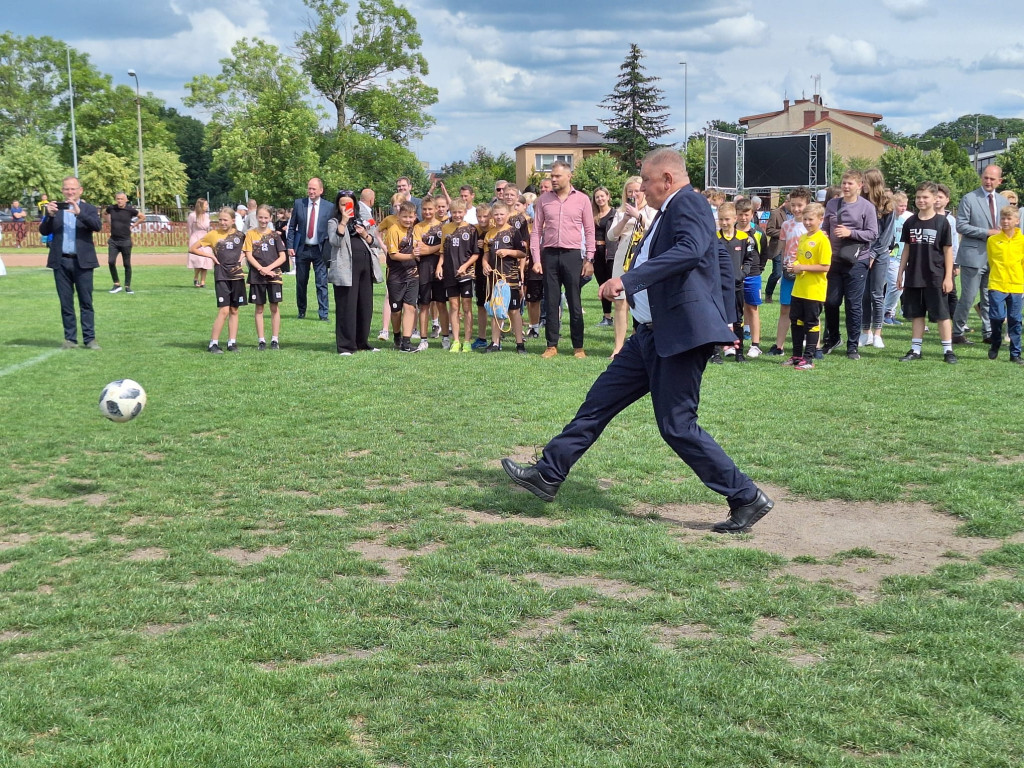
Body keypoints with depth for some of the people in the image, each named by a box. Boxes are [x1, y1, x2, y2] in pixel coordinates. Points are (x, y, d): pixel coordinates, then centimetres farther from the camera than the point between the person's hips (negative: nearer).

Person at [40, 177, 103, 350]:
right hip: (60, 262, 2)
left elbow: (97, 226, -14)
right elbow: (43, 231, 2)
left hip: (82, 262, -2)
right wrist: (49, 215, -16)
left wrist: (79, 213, -27)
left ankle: (89, 339, 1)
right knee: (66, 303, 5)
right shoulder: (55, 209, 10)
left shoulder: (89, 209, 4)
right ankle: (70, 339, 10)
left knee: (86, 302, -1)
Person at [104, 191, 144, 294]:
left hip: (126, 241, -2)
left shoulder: (130, 210, -7)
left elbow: (143, 217, 6)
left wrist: (132, 226, 2)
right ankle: (117, 284, 4)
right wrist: (110, 223, 13)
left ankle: (127, 286, 12)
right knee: (111, 262, -9)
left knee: (127, 264, 2)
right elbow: (105, 213, 25)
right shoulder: (111, 208, 1)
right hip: (113, 240, 2)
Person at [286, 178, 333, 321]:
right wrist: (290, 246, -2)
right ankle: (301, 312, 22)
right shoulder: (299, 204, 3)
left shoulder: (329, 207, 0)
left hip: (320, 250, -2)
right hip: (301, 249, 2)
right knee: (301, 282, 10)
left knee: (322, 283, -4)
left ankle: (323, 314, -1)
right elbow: (292, 227, 7)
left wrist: (329, 250, -5)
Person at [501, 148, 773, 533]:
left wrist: (628, 279, -35)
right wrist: (724, 318, 24)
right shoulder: (672, 211, 19)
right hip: (652, 335, 11)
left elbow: (690, 250, -31)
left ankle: (746, 498, 3)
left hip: (681, 334, -11)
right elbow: (722, 260, 26)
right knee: (600, 400, 12)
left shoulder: (688, 203, -11)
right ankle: (549, 474, 20)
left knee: (677, 425, -7)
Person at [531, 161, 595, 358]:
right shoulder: (544, 200, 7)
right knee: (551, 302, 4)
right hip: (549, 255, 2)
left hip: (572, 255, -2)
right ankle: (552, 345, 11)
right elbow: (536, 231, 7)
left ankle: (578, 346, 7)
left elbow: (589, 231, 5)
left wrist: (589, 259, -1)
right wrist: (536, 259, 0)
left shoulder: (582, 199, 3)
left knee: (575, 303, 0)